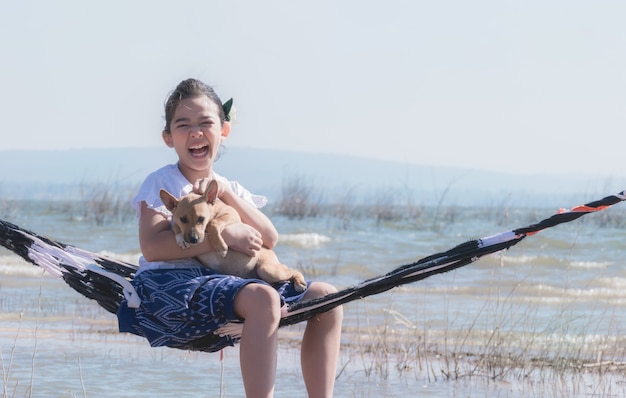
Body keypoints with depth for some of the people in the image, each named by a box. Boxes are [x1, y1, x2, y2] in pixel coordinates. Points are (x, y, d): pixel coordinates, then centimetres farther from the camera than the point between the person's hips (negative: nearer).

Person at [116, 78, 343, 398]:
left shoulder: (231, 189, 22)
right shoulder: (162, 183, 3)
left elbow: (269, 239, 6)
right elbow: (152, 247, -14)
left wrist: (226, 193, -5)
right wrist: (226, 235, -16)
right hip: (166, 285, -7)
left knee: (327, 297, 0)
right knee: (263, 299, -35)